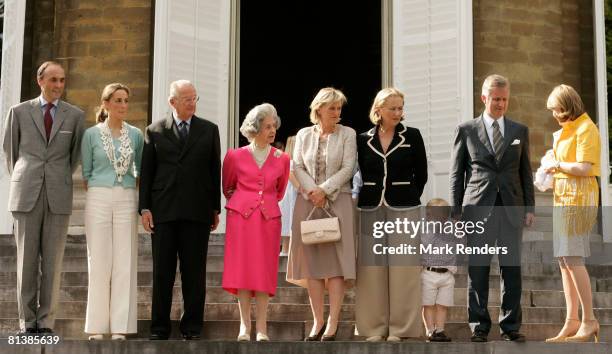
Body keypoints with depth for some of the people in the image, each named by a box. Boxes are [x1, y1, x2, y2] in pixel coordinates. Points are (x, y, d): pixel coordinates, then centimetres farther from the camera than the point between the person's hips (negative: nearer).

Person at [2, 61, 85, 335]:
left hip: (58, 195, 0)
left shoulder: (75, 115, 7)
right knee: (27, 259, 1)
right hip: (26, 194, 0)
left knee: (52, 261, 0)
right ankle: (27, 321, 7)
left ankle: (46, 322, 5)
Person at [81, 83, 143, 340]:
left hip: (127, 200, 2)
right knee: (99, 261, -2)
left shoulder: (135, 134, 9)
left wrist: (137, 198, 7)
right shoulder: (91, 134, 3)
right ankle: (96, 327, 2)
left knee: (124, 263, -2)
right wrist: (94, 197, 4)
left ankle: (120, 328, 1)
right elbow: (86, 173, 8)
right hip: (98, 199, -2)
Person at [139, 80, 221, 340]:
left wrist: (216, 208, 5)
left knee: (194, 272, 2)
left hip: (197, 212, 0)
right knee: (162, 272, 3)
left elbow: (215, 170, 9)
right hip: (163, 211, 0)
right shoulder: (154, 131, 8)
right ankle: (159, 328, 9)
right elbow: (146, 172, 6)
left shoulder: (209, 130, 9)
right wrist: (144, 208, -1)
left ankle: (192, 328, 9)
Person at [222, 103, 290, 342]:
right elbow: (227, 187, 18)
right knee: (242, 268, -3)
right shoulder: (236, 156, 3)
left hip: (269, 217, 1)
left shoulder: (281, 159, 7)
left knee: (264, 270, -1)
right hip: (241, 215, -1)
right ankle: (245, 325, 2)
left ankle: (261, 327, 2)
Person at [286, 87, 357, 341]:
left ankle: (332, 323, -6)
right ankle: (318, 321, 6)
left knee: (336, 261, -7)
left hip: (337, 201, -2)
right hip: (308, 203, 2)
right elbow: (297, 167, 4)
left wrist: (324, 190, -14)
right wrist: (312, 191, -12)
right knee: (312, 262, 1)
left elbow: (348, 168, -5)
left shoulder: (347, 134, 4)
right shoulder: (304, 135, 11)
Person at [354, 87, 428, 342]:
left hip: (404, 209, -2)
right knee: (372, 268, 2)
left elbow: (421, 174, 6)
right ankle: (374, 327, 9)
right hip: (371, 209, 2)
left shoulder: (412, 136, 3)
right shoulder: (364, 139, 7)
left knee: (402, 267, -2)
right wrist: (371, 197, 5)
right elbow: (362, 175, 11)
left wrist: (408, 198, 5)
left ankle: (400, 327, 4)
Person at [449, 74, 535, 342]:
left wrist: (529, 208, 6)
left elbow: (525, 172, 14)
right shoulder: (466, 130, 6)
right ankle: (479, 326, 7)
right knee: (478, 270, 0)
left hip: (511, 209, 2)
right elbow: (456, 173, 6)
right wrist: (456, 210, 0)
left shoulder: (520, 131, 13)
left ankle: (510, 325, 9)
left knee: (511, 269, 2)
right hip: (478, 208, -2)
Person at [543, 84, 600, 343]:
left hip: (578, 198, -9)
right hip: (563, 197, 9)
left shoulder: (585, 129, -10)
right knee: (564, 260, 5)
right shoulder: (566, 130, 18)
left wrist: (557, 165, -5)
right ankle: (571, 322, 7)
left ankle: (589, 321, -8)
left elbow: (583, 168, -19)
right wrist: (553, 173, 8)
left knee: (573, 258, -13)